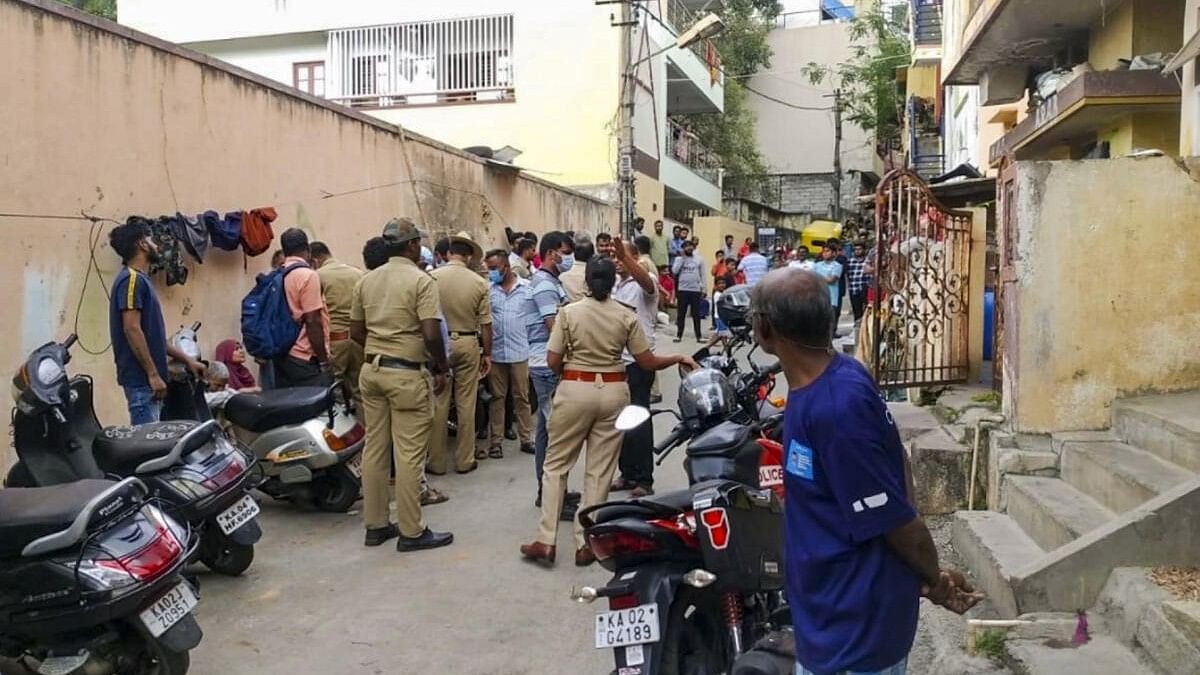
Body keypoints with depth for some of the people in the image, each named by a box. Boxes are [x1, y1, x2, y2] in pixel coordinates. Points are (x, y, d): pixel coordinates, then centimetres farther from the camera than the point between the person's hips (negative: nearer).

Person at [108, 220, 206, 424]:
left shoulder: (140, 279, 18)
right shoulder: (132, 279, -12)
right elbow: (132, 329, -20)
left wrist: (187, 360, 20)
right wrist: (153, 374, -21)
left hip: (147, 377, 10)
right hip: (141, 377, -10)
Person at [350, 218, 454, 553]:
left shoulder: (366, 280, 9)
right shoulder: (421, 281, -11)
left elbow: (355, 332, 12)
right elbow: (431, 334, -18)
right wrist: (442, 368, -4)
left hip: (372, 371, 7)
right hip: (408, 374, -7)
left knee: (374, 448, 11)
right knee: (409, 454, -1)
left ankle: (375, 524, 21)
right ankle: (411, 532, 6)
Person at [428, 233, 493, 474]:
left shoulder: (432, 277, -7)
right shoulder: (479, 283, -4)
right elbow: (485, 324, -1)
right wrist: (487, 353, 11)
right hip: (468, 343, 1)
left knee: (438, 404, 6)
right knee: (466, 404, 9)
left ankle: (437, 462, 13)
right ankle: (465, 460, 16)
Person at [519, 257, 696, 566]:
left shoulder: (569, 312, -5)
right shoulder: (627, 317, -1)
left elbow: (553, 361, -5)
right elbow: (648, 362, 1)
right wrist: (679, 358, 17)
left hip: (575, 390, -1)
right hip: (613, 392, 1)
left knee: (556, 464, 10)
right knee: (600, 470, 8)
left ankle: (546, 542, 8)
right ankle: (586, 544, 12)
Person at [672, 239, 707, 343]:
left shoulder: (699, 259, 6)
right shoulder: (679, 258, 4)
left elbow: (702, 275, 7)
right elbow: (674, 271, -11)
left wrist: (703, 289, 1)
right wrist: (682, 257, -10)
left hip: (695, 290, 0)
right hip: (682, 289, 0)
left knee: (696, 314, 3)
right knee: (681, 313, 4)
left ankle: (698, 336, 7)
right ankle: (679, 335, 10)